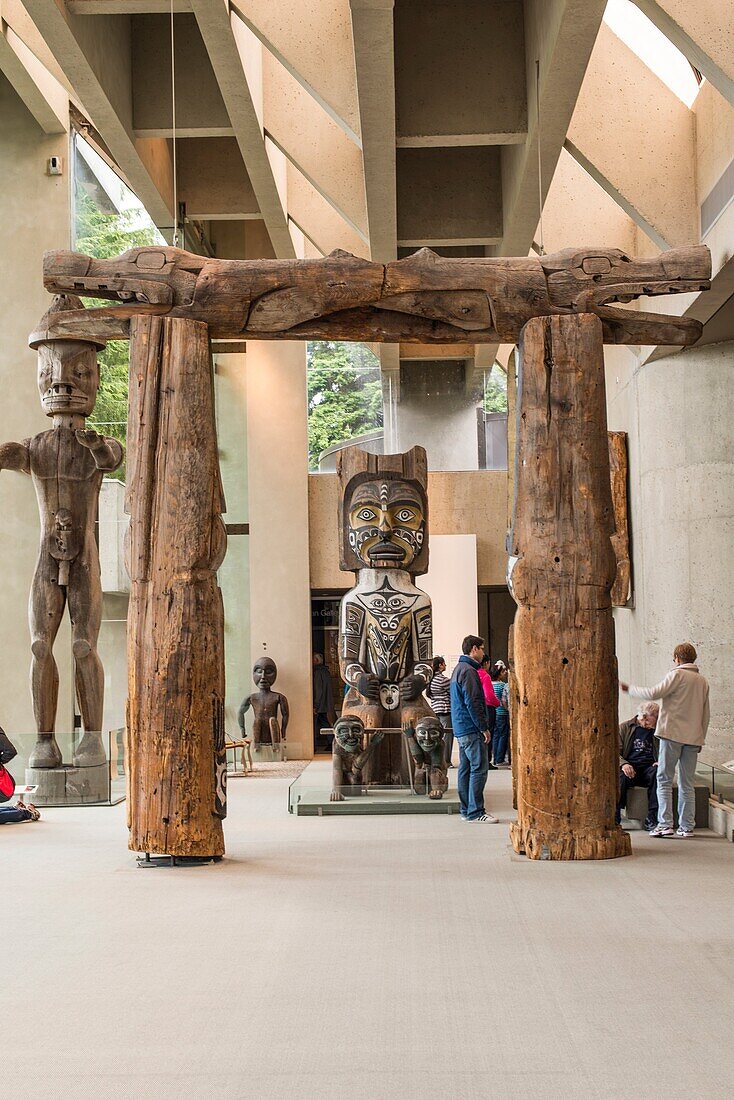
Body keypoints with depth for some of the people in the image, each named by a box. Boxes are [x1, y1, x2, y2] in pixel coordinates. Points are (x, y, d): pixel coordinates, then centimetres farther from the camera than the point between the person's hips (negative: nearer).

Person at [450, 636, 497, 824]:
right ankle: (475, 811, -9)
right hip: (472, 730, -10)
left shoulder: (459, 669, 19)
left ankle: (467, 810, 14)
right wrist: (484, 727, -15)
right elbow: (473, 703, -19)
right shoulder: (468, 671, -14)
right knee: (479, 768, -9)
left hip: (461, 729, 10)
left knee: (466, 769, 11)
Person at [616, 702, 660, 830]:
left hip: (649, 766, 1)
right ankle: (614, 816, -34)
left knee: (657, 774, -34)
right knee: (620, 776, -36)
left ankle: (652, 818, -35)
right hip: (629, 766, -1)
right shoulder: (624, 728, 11)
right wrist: (623, 764, -17)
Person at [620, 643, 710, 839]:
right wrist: (700, 739, 24)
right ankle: (687, 827, 6)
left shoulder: (677, 675, -4)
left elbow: (655, 693, -16)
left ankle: (665, 823, -11)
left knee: (664, 780, -3)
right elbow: (705, 714, 18)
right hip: (693, 738, 6)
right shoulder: (702, 681, 17)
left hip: (672, 733, -6)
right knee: (687, 783, 8)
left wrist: (629, 689, -5)